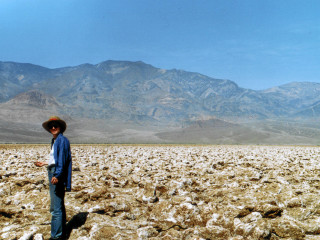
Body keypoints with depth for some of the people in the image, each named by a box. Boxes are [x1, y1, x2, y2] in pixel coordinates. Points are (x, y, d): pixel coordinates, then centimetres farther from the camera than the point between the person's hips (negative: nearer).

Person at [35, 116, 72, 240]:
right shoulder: (54, 140, 15)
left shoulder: (62, 139, -12)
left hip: (57, 175, -11)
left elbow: (62, 159, -20)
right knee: (59, 205, 18)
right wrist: (45, 163, 32)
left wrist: (57, 175, -28)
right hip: (53, 173, 11)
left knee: (56, 207, -7)